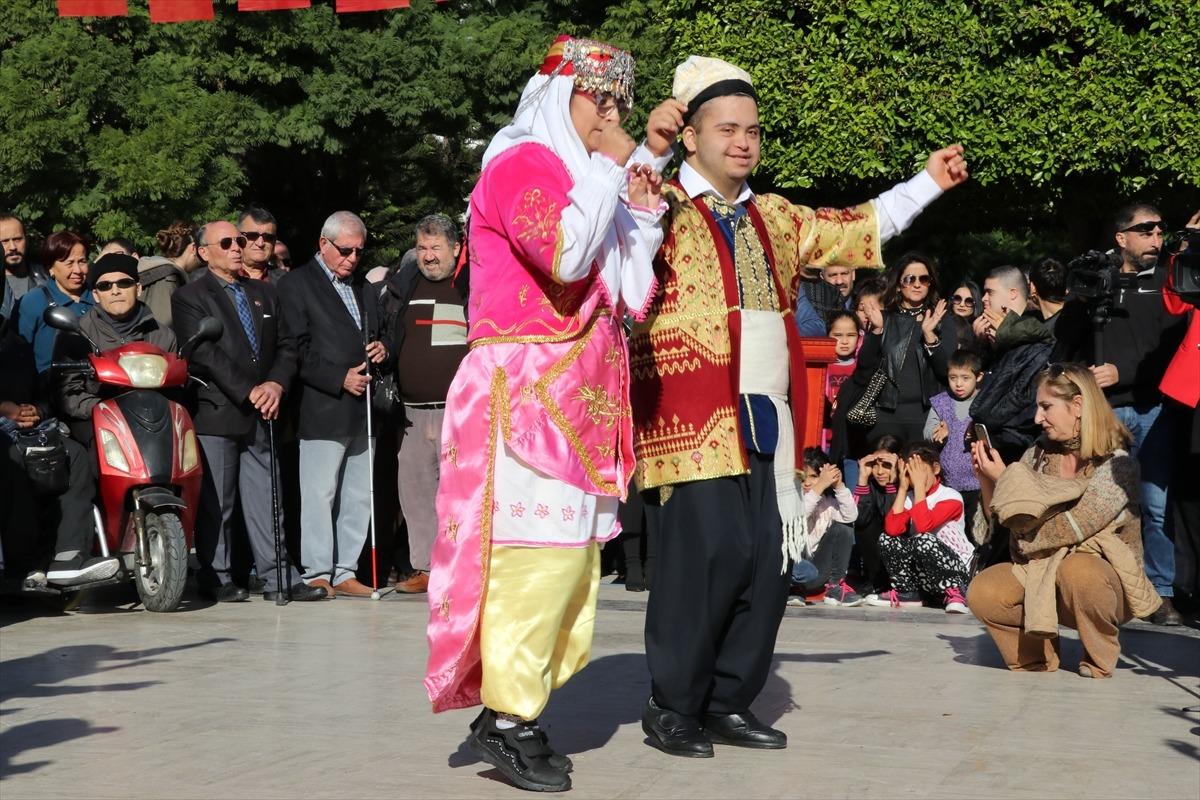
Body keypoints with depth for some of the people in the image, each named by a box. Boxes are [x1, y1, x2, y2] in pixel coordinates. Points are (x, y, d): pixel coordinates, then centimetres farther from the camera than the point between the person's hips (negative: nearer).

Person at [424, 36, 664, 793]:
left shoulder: (583, 179, 22)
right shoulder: (524, 161, -4)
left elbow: (627, 300, 21)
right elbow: (563, 255, -23)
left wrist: (643, 215, 10)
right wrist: (608, 169, -11)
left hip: (576, 402, 9)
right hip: (527, 393, -9)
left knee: (571, 555, 7)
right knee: (536, 550, -12)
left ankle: (508, 709, 13)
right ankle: (510, 720, -6)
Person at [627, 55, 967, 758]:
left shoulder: (774, 218, 22)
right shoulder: (665, 209, 1)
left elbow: (857, 228, 30)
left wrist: (927, 184, 27)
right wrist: (650, 153, -32)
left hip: (766, 418, 7)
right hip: (692, 418, -7)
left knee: (768, 561, 4)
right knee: (707, 554, -13)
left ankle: (729, 704, 16)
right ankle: (673, 707, 3)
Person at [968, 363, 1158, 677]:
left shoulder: (1118, 465, -14)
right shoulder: (1037, 455, 3)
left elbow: (1070, 529, -23)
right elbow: (998, 520, 6)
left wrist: (1005, 480, -16)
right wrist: (986, 477, -12)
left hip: (1102, 576, -4)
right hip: (1040, 575, 4)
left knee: (1076, 570, -39)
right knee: (982, 592, -24)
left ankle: (1100, 660, -9)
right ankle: (1036, 654, 6)